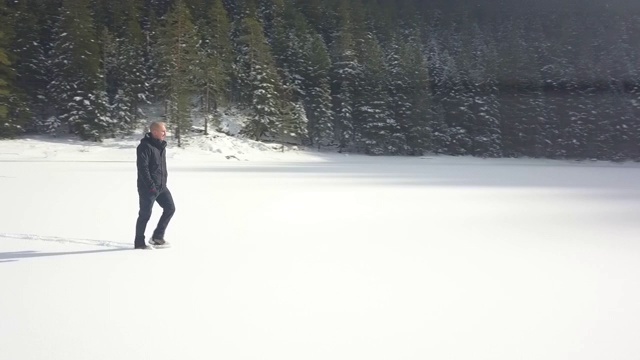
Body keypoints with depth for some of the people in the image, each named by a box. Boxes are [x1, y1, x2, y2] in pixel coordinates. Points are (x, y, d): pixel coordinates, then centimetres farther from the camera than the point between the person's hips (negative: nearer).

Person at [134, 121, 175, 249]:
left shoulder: (161, 145, 10)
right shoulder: (145, 146, -17)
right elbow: (143, 168, -21)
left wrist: (164, 180, 16)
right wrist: (151, 186, -22)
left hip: (161, 186, 8)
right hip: (148, 188, -8)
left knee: (170, 208, 8)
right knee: (145, 214, 0)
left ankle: (157, 236, 20)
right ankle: (139, 242, 14)